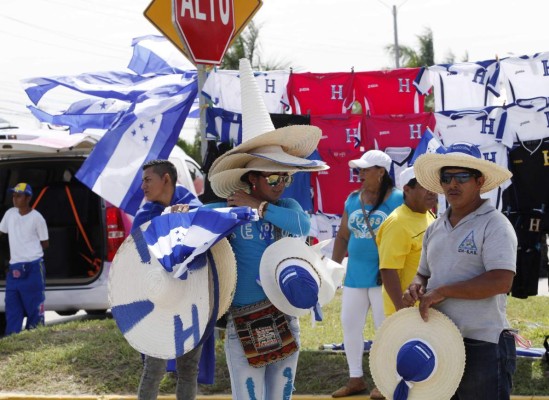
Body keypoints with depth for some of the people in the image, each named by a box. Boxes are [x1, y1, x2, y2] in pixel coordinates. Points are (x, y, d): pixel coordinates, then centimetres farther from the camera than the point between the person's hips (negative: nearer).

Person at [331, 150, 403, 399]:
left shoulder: (397, 199, -10)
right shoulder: (353, 199, 7)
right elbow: (343, 236, 13)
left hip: (383, 274, -6)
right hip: (354, 274, 6)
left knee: (384, 327, 3)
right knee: (349, 324, 9)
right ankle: (356, 379, 22)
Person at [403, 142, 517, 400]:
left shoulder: (494, 225, -9)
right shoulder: (435, 229, 14)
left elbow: (501, 281, -21)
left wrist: (442, 291, -18)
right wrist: (417, 287, -1)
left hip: (483, 345, -7)